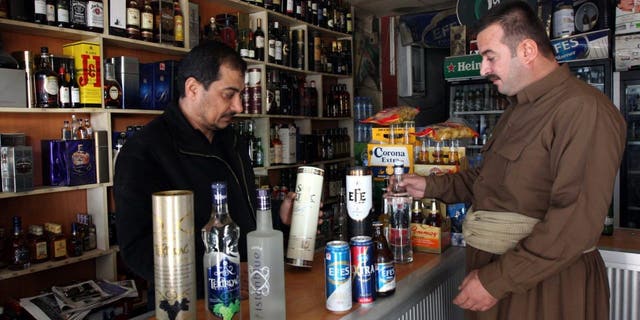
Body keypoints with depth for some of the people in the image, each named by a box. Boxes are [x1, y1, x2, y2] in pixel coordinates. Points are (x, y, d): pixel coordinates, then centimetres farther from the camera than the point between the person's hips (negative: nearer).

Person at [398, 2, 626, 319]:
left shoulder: (583, 109, -19)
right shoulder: (519, 108, 13)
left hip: (547, 285, -8)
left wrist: (497, 281, -23)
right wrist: (432, 186, 8)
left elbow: (576, 222, -25)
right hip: (493, 271, 8)